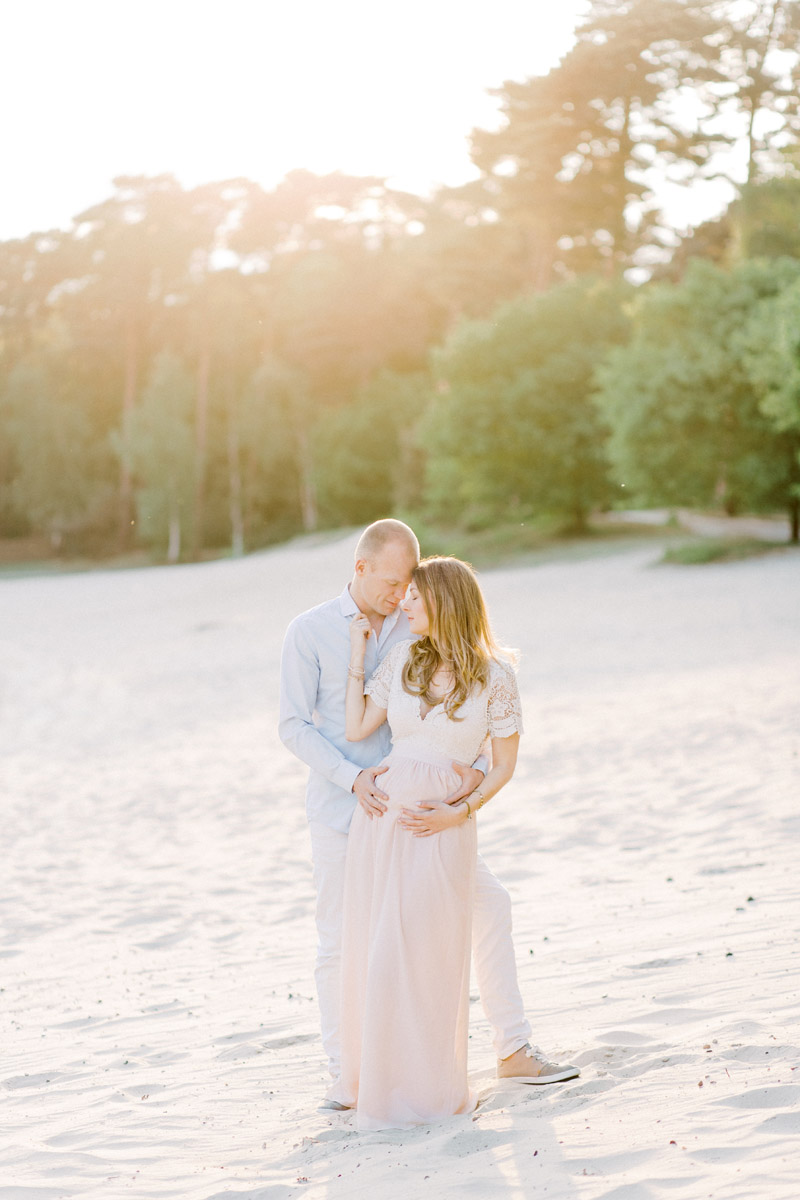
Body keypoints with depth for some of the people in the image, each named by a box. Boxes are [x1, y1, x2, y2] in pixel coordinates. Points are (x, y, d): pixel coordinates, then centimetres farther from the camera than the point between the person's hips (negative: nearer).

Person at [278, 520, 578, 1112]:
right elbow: (295, 726, -9)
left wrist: (475, 768, -24)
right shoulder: (309, 632, -8)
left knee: (488, 903, 0)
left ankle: (514, 1050, 10)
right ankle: (344, 1074, 19)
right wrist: (354, 777, -23)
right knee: (340, 943, 3)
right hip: (342, 810, -3)